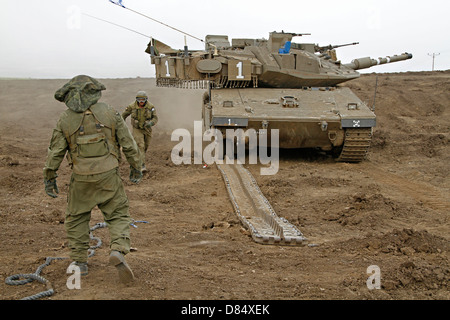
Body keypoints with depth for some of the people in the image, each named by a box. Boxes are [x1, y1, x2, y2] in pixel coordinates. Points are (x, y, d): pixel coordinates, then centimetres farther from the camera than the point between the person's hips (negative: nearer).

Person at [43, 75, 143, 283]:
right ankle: (118, 251, -12)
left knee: (76, 218, 17)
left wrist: (49, 179, 11)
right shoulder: (109, 113, -2)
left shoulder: (66, 119, -1)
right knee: (118, 214, 10)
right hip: (108, 175, 0)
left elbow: (55, 153, 1)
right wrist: (135, 168, 12)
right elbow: (128, 143, 1)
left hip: (81, 178, 1)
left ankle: (79, 261, 20)